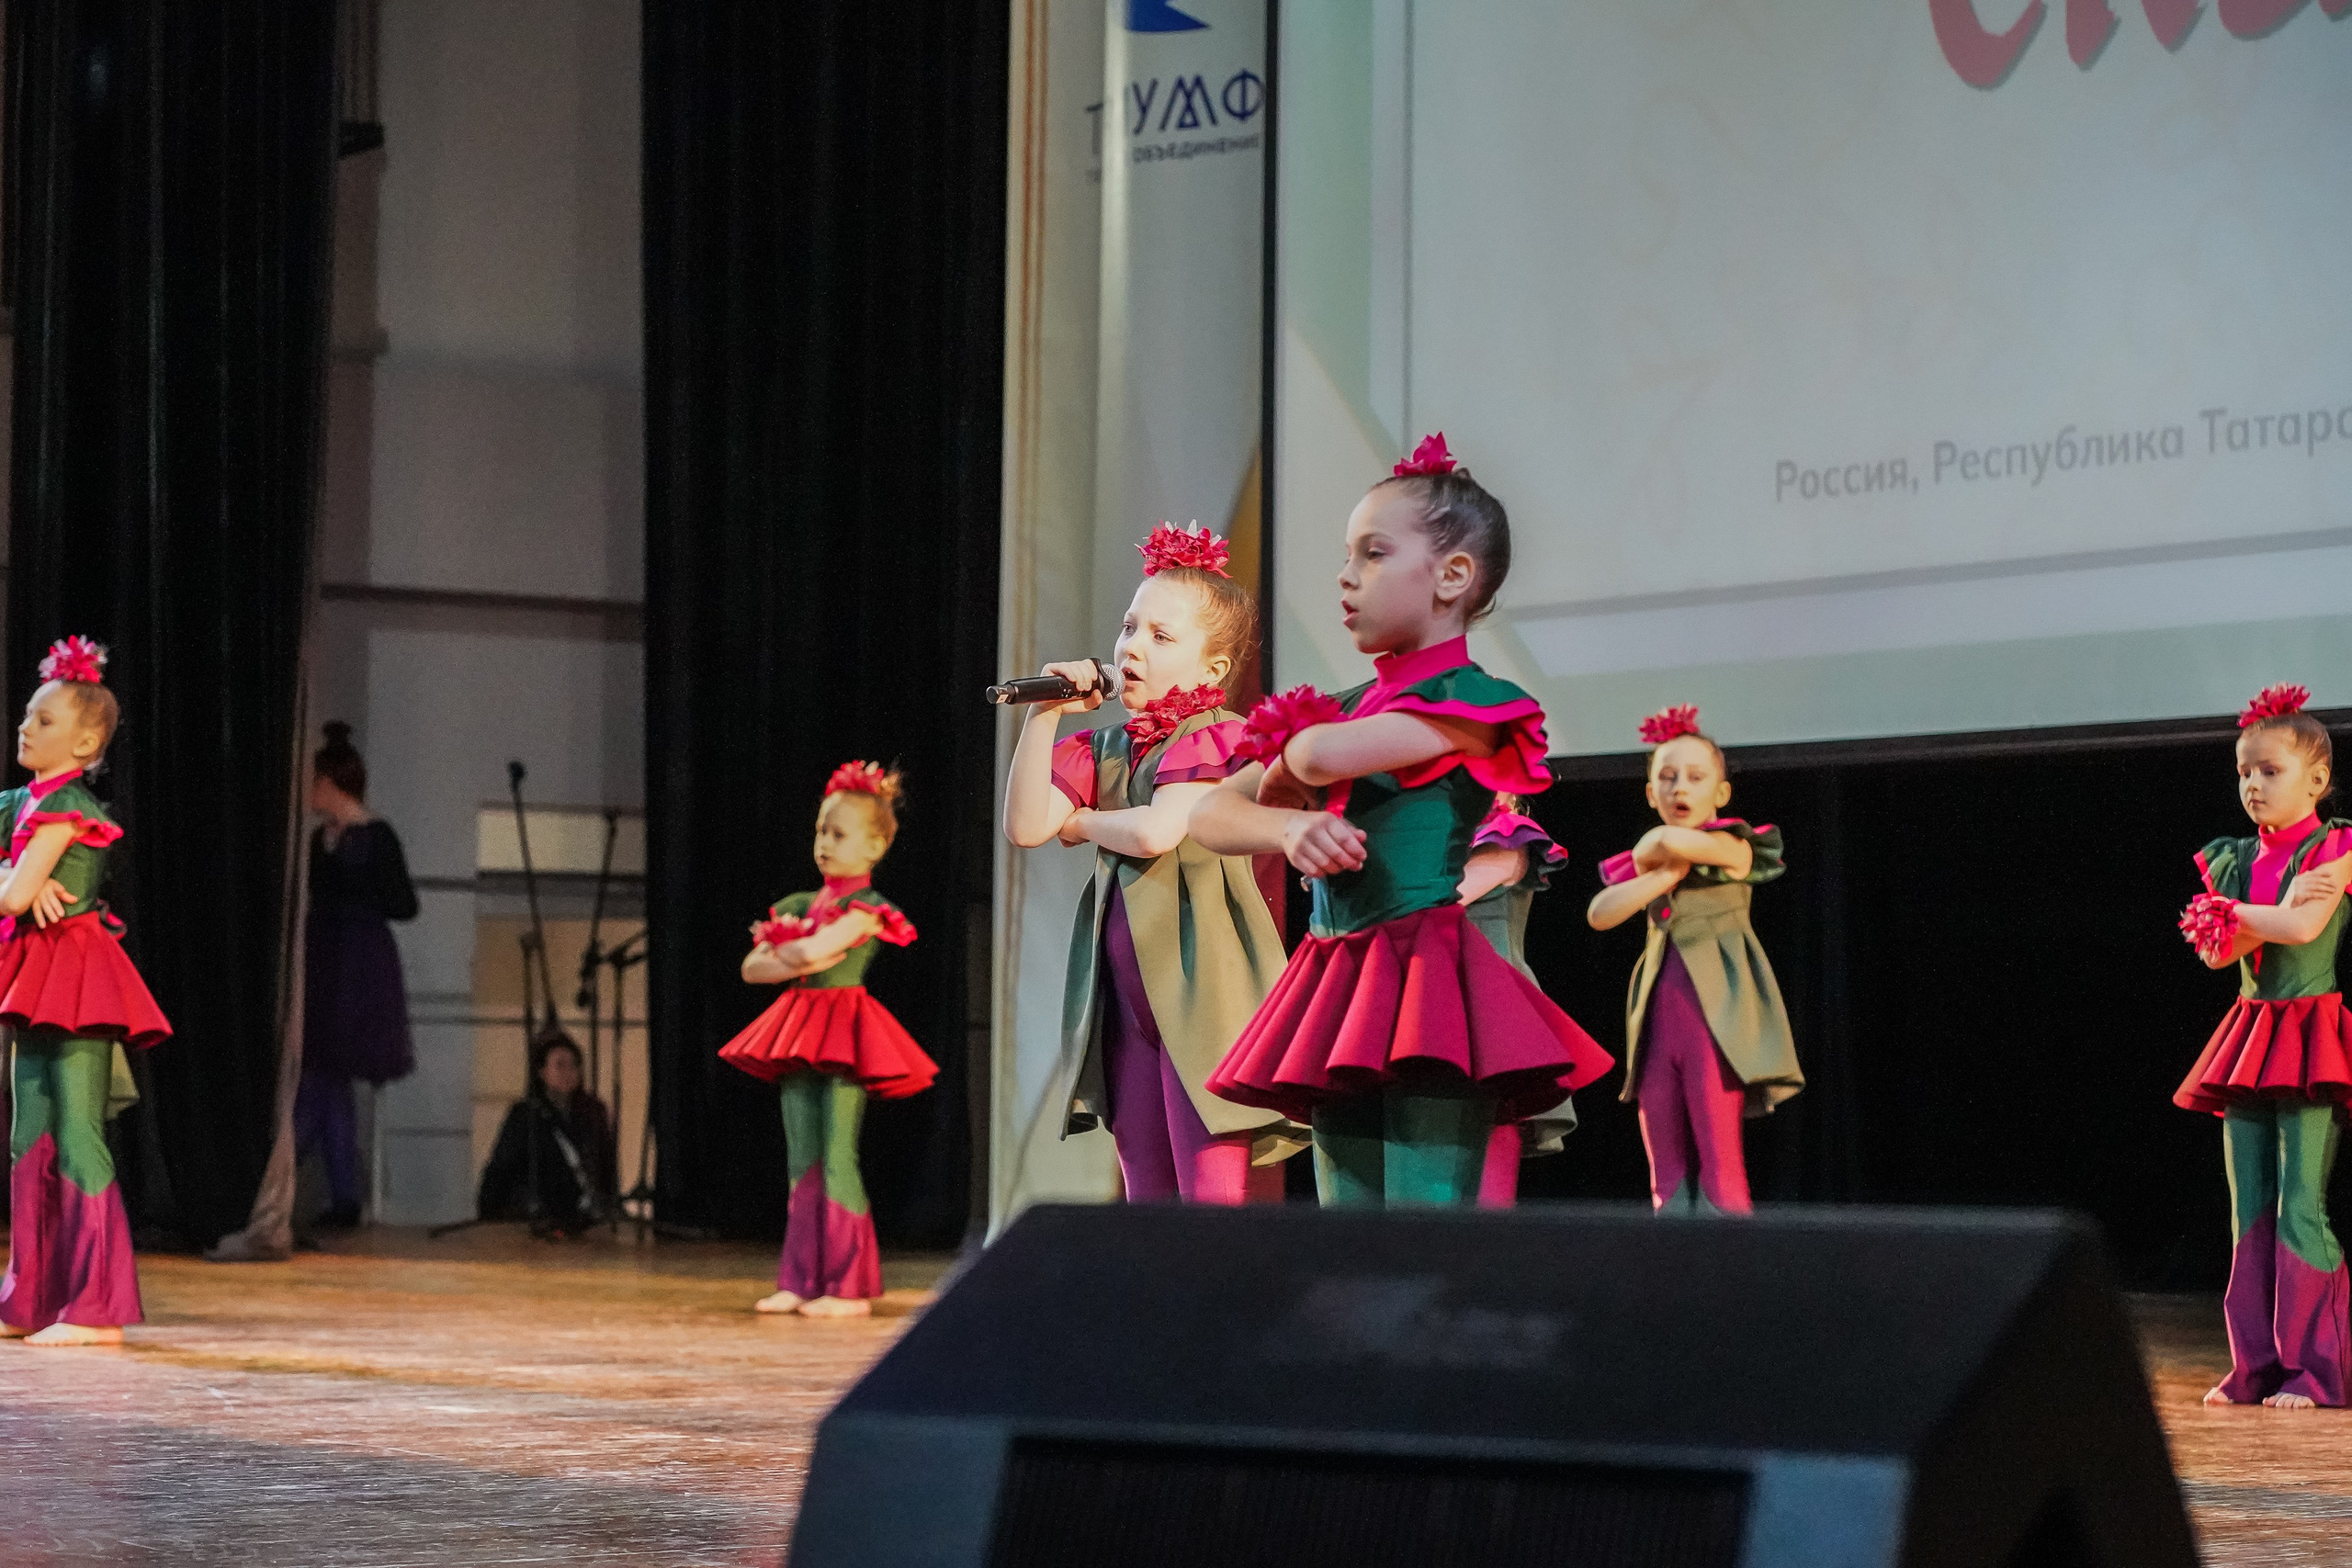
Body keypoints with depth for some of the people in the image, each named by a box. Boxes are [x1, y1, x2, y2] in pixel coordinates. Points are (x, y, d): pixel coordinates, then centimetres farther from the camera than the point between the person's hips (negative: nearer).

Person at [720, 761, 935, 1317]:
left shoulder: (867, 909, -7)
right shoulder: (803, 905, 15)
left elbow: (812, 949, -21)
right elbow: (753, 968, 9)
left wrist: (782, 946, -1)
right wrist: (800, 960, -6)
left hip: (845, 1037, -7)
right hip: (799, 1035, 7)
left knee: (837, 1157, -9)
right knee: (802, 1162, 8)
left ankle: (850, 1288, -5)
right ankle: (801, 1282, 12)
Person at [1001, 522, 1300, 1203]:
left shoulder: (1216, 738, -6)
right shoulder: (1103, 750, 15)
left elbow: (1158, 830, -20)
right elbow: (1026, 826, 2)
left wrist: (1081, 822, 0)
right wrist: (1043, 717, -3)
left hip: (1202, 991, -8)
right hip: (1129, 1003, 8)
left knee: (1218, 1195, -13)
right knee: (1149, 1199, 10)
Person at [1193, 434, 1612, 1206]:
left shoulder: (1472, 706, -4)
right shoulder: (1352, 707, 19)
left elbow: (1323, 756, -19)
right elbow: (1212, 814, 14)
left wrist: (1286, 773, 6)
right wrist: (1288, 828, -8)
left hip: (1424, 979, -8)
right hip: (1340, 991, 8)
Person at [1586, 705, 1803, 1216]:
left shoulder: (1734, 848, 2)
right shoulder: (1646, 866, 17)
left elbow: (1673, 841, -17)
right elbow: (1599, 914, 0)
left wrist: (1648, 852, 5)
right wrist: (1664, 874, -9)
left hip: (1714, 1005, -6)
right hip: (1659, 1009, 6)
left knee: (1720, 1157, -14)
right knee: (1666, 1171, 2)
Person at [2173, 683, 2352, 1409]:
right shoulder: (2233, 860, 13)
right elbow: (2214, 953, 3)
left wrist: (2230, 913, -5)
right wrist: (2278, 912, -14)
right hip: (2249, 1037, 6)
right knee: (2249, 1210, 5)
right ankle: (2255, 1368, 8)